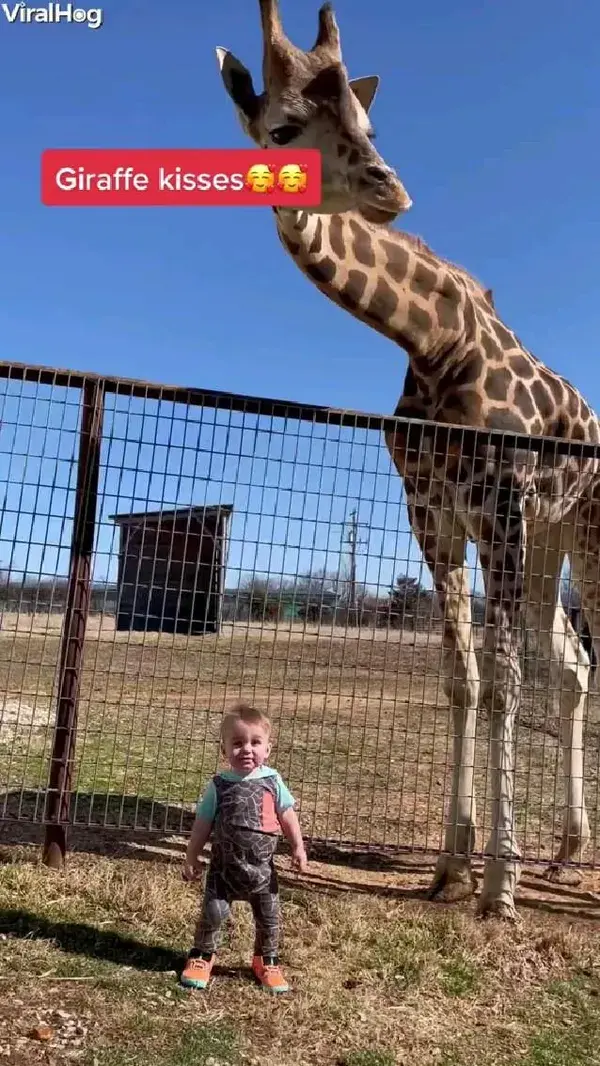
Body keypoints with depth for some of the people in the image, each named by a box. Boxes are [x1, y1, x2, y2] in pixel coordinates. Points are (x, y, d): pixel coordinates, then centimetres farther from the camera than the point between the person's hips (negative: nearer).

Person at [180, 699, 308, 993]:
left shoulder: (272, 781, -6)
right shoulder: (219, 785, -8)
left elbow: (287, 815, 1)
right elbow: (203, 823, -1)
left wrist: (298, 847, -5)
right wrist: (191, 857, 1)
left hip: (262, 867, 1)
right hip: (225, 866, -1)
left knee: (269, 917, 10)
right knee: (213, 912, -3)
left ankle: (267, 961, 33)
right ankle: (202, 956, 22)